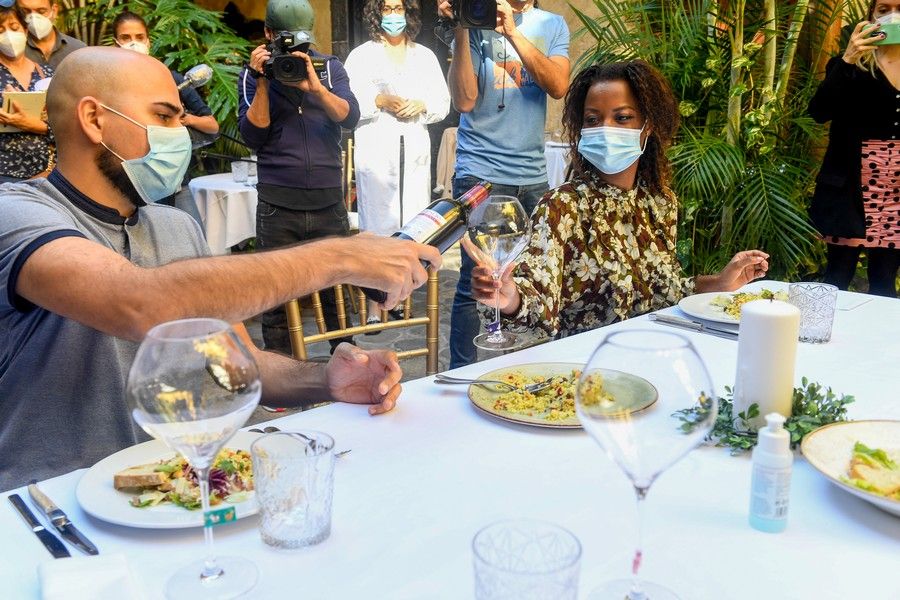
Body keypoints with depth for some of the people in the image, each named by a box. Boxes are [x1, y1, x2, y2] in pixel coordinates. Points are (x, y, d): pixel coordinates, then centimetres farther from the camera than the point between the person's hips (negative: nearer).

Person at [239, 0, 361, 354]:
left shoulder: (329, 68, 9)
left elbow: (350, 117, -6)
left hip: (329, 201, 1)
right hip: (278, 206, -1)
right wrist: (262, 82, -11)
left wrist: (314, 86, -20)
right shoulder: (253, 75, 7)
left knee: (337, 291, 6)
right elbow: (253, 136, -3)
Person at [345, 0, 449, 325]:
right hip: (376, 151, -3)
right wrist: (380, 101, -13)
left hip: (414, 151, 3)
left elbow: (443, 102, 14)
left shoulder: (425, 56, 17)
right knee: (377, 225, -5)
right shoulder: (361, 56, 8)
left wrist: (422, 105, -6)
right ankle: (374, 303, 0)